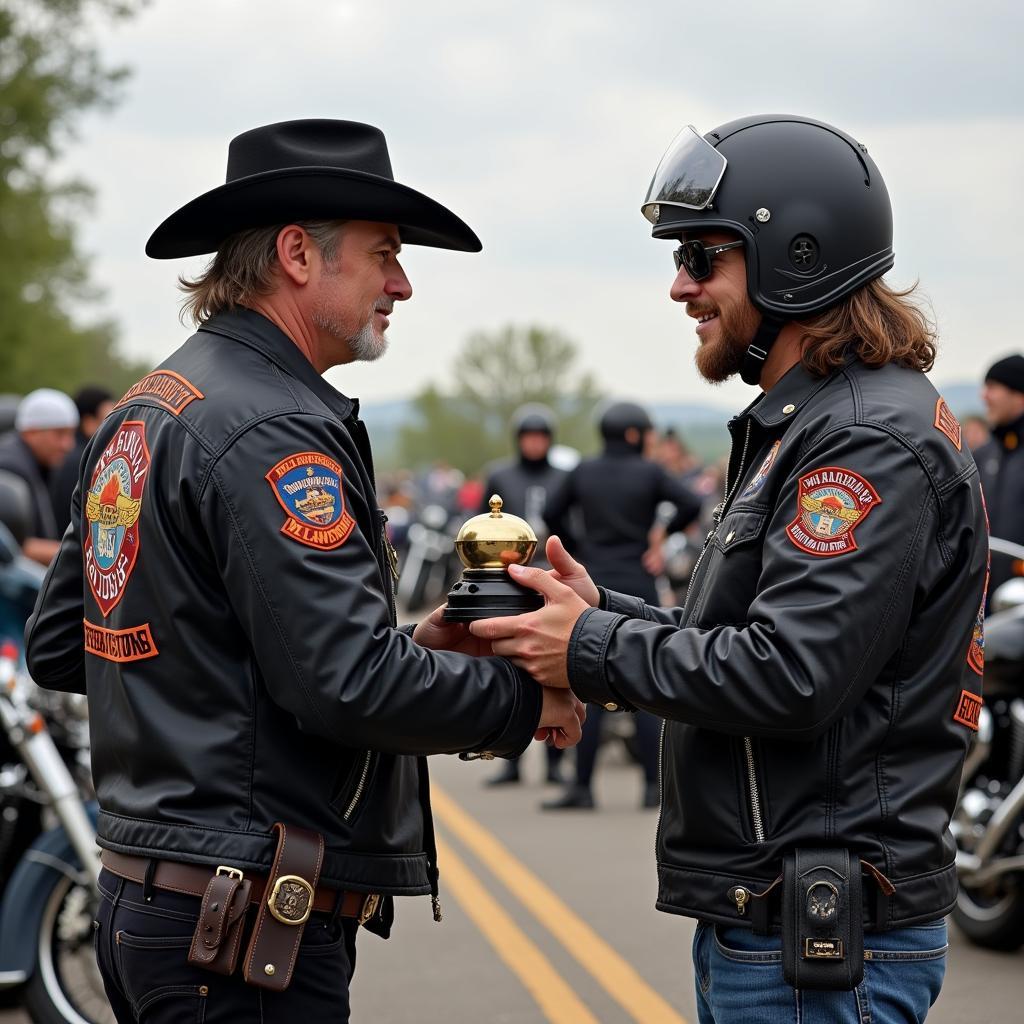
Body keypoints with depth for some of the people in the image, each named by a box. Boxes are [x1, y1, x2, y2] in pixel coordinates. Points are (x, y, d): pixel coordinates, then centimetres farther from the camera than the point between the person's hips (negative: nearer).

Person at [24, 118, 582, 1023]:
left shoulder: (140, 413, 14)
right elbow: (351, 686, -24)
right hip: (251, 923, -10)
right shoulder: (273, 434, -17)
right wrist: (528, 697, -7)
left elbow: (58, 649, 18)